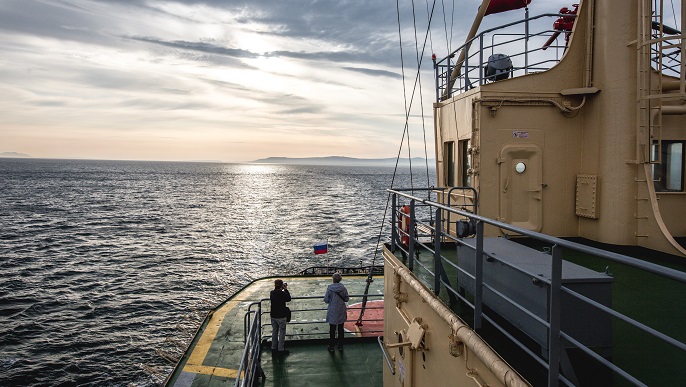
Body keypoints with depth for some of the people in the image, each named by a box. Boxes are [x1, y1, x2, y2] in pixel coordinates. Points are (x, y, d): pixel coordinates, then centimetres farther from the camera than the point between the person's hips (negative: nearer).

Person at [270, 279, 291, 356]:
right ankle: (280, 349, 8)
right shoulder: (282, 293, -19)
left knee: (274, 331, 16)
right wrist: (286, 289, -1)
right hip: (281, 316, -7)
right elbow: (289, 299, -4)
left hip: (273, 316, 7)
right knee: (282, 332, 4)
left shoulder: (272, 293, 1)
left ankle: (274, 348, 23)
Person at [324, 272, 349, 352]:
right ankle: (340, 346, 23)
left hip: (332, 312, -2)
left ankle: (331, 347, 16)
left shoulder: (330, 288, -14)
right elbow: (347, 299, 0)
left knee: (332, 330, 9)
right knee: (340, 329, 14)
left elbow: (326, 300, -10)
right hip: (341, 312, 2)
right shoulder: (343, 288, -8)